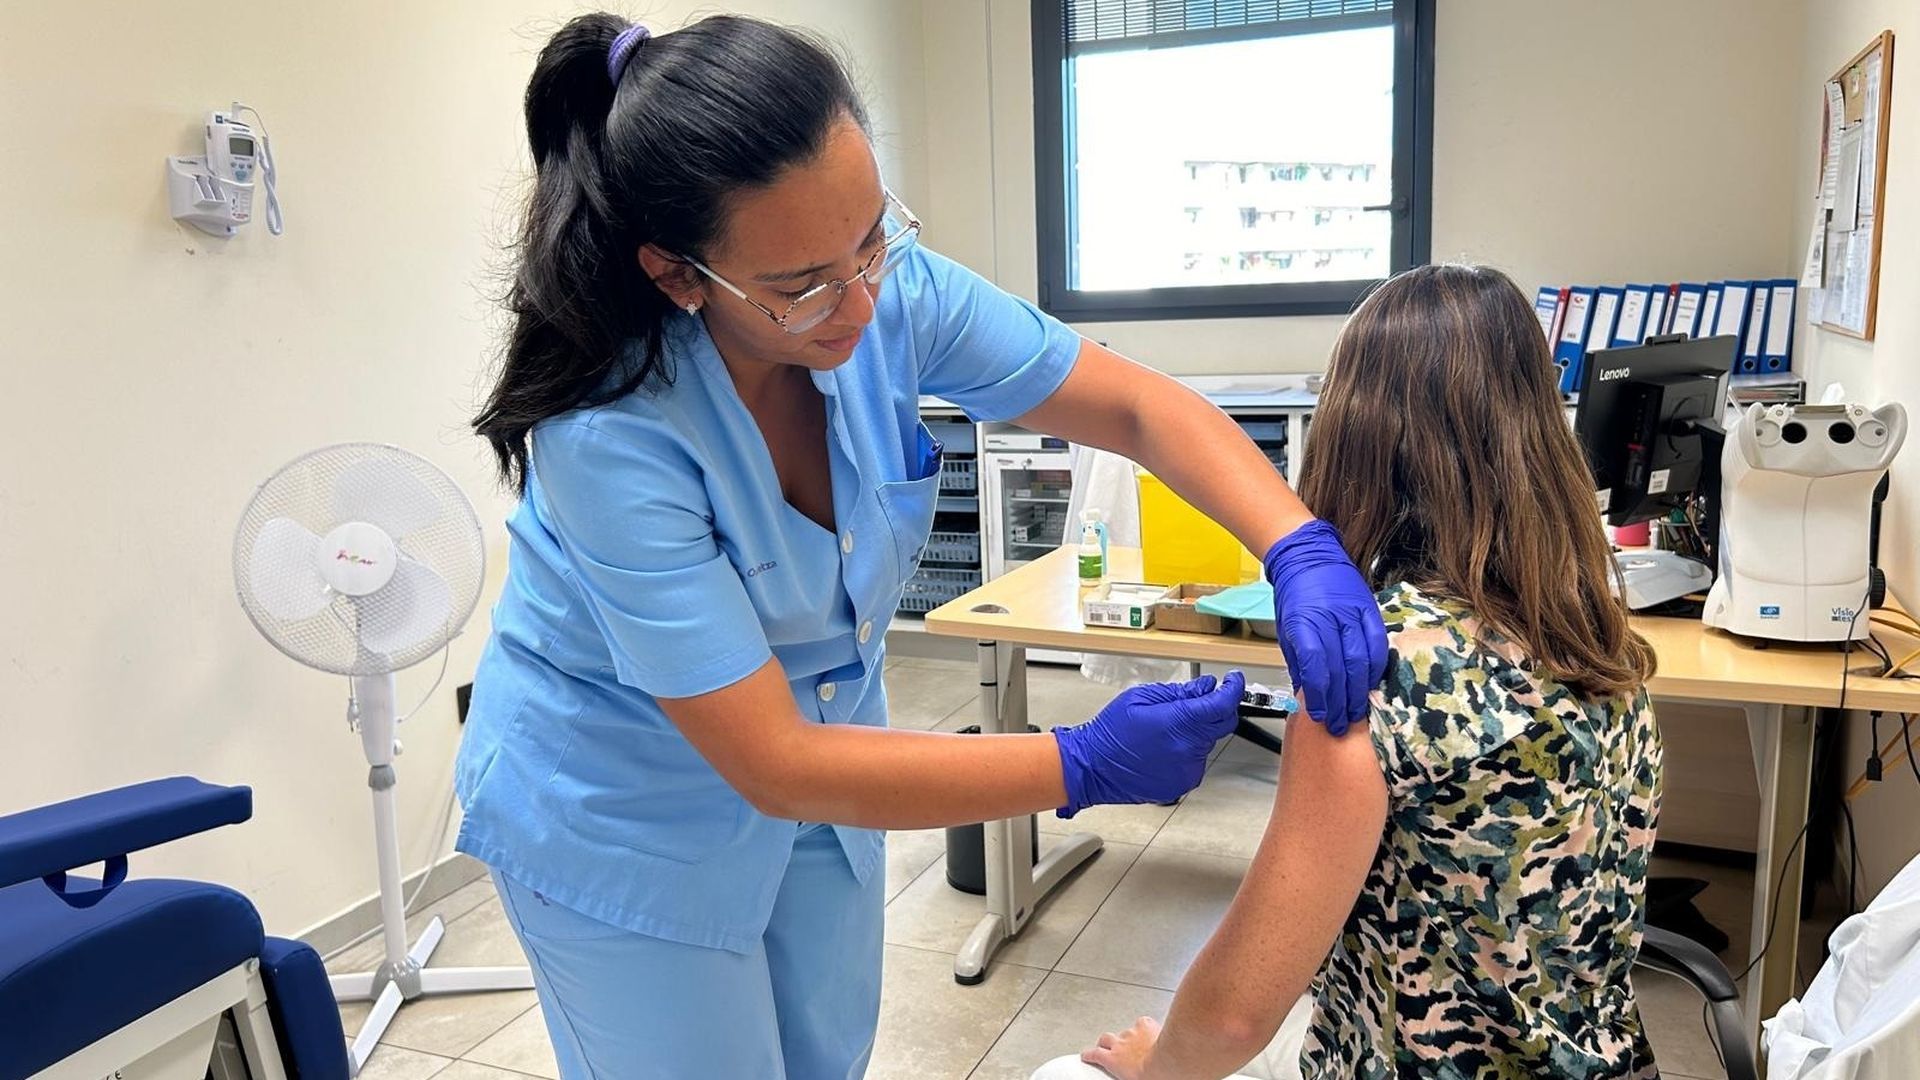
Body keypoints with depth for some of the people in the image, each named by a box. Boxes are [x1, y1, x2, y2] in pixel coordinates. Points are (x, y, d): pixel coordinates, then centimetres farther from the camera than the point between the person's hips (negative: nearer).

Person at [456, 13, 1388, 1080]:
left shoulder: (892, 291, -21)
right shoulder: (612, 434, -34)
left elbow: (1140, 404, -14)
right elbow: (775, 767, -32)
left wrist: (1303, 550, -30)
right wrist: (1084, 765, -32)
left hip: (817, 753, 5)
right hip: (626, 820, -4)